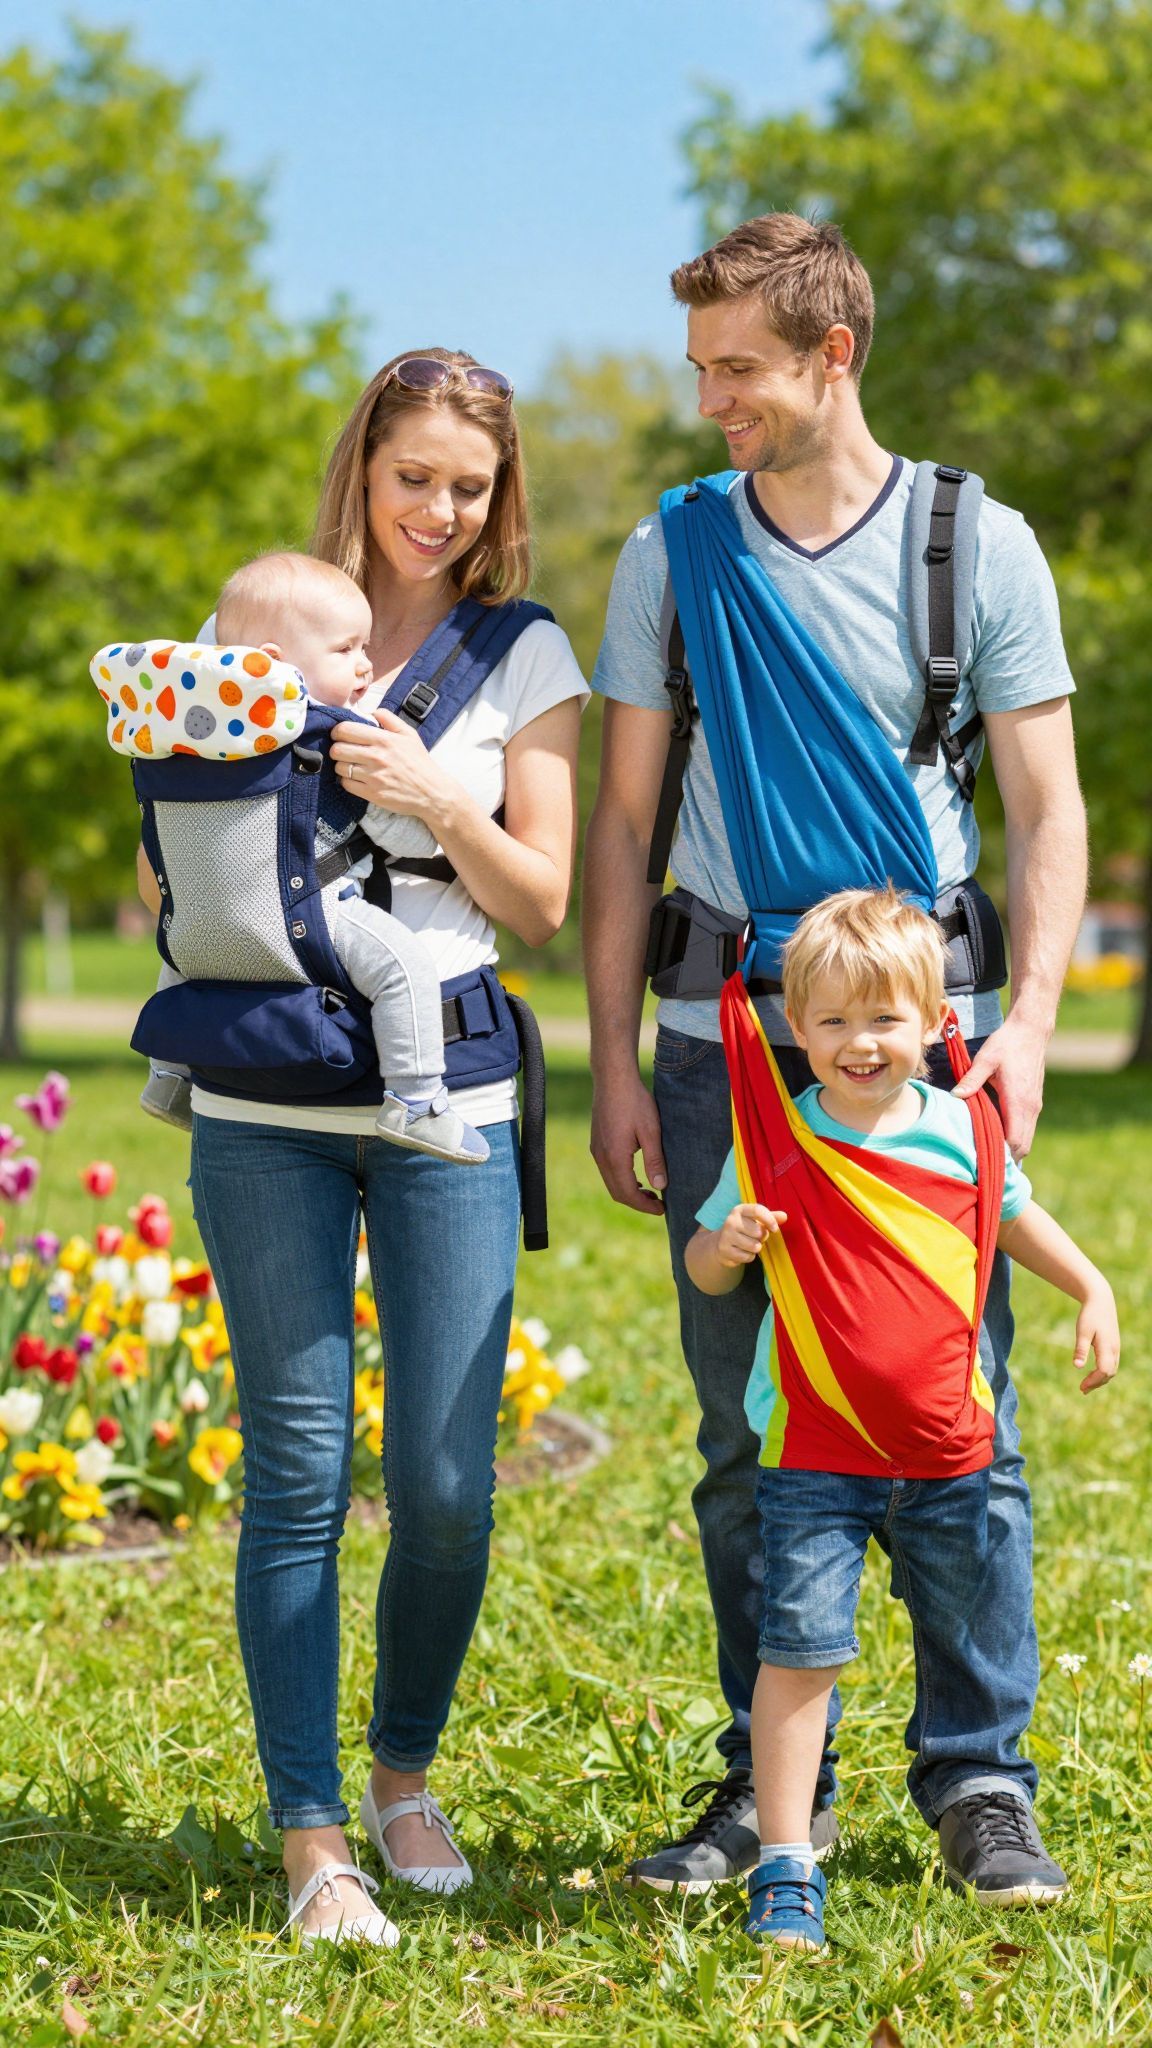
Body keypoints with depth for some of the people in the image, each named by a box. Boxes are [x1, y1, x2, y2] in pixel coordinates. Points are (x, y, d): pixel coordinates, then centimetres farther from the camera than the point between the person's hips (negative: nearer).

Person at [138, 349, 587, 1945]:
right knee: (297, 1472, -1)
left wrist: (432, 798, -13)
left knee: (446, 1482, -1)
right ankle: (312, 1841, 6)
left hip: (444, 1106, 0)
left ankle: (404, 1775, 24)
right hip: (265, 1108, 0)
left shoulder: (524, 657, 7)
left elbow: (543, 901, 3)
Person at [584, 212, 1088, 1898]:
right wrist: (612, 1060, 5)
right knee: (747, 1432, 5)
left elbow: (1048, 810, 3)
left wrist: (1029, 1021, -10)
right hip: (727, 1040, 2)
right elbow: (622, 824, 10)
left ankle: (982, 1776, 11)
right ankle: (771, 1783, 16)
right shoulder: (670, 556, 8)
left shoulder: (980, 546, 2)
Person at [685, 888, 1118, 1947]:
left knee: (963, 1651, 16)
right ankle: (786, 1869, -3)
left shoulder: (961, 1126, 0)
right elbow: (704, 1266, 3)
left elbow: (1015, 1211, 20)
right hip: (816, 1451, -3)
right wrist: (726, 1245, -19)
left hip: (947, 1449, 3)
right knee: (802, 1648, -11)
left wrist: (1093, 1291, 16)